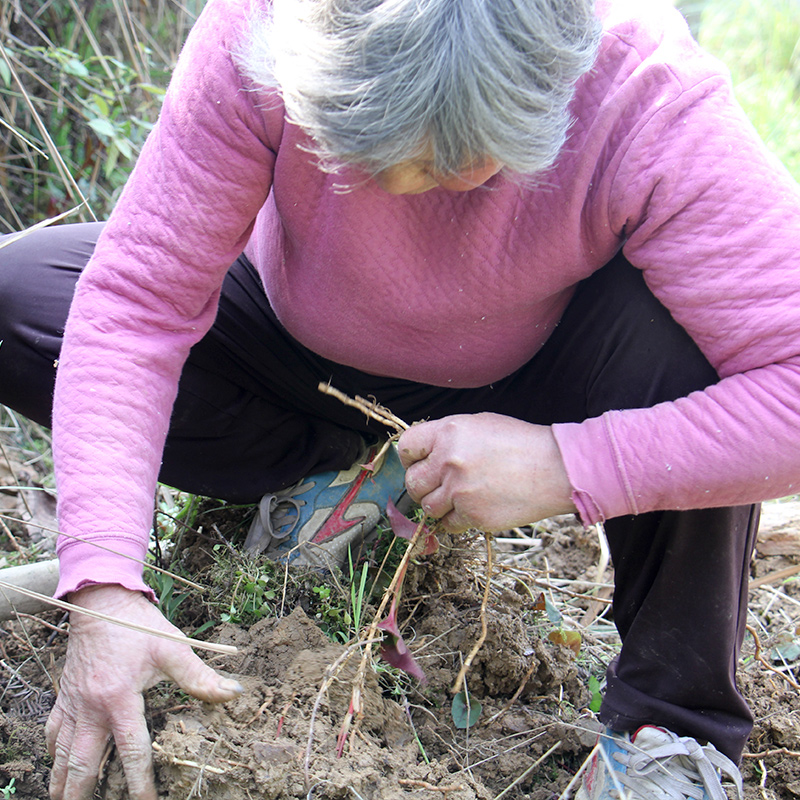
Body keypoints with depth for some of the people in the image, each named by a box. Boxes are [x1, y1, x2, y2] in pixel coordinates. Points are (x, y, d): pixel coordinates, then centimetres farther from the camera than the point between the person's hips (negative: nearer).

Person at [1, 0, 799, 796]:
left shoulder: (649, 100, -33)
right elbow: (136, 297, -29)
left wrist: (563, 466, -41)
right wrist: (104, 581, -38)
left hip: (511, 394, -1)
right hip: (303, 354, 2)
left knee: (683, 311, -33)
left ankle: (671, 727, -17)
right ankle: (331, 473, -1)